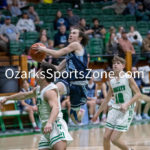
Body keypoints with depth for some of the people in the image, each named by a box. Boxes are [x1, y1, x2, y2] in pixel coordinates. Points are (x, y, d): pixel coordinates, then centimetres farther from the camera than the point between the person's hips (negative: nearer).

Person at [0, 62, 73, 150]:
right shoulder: (39, 89, 17)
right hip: (46, 130, 10)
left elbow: (55, 108, -32)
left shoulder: (50, 91, -15)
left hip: (56, 125, -10)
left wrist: (49, 123, -49)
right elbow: (25, 95, 35)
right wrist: (7, 98, 44)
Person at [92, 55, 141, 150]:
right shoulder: (111, 81, 11)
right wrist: (98, 113, 21)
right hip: (115, 110, 6)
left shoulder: (128, 78, -6)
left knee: (114, 139, -10)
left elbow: (138, 94, -9)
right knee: (106, 137, 0)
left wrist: (127, 104, -21)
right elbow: (107, 99, 20)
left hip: (126, 111, -6)